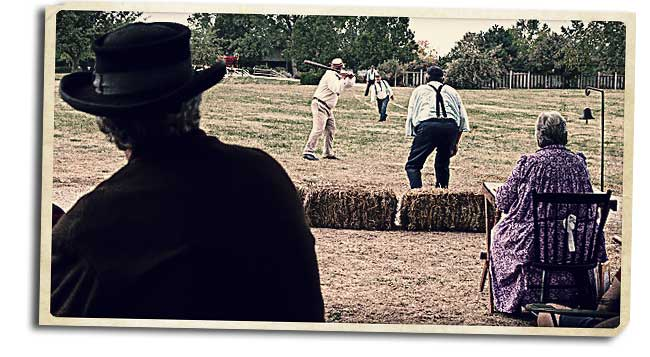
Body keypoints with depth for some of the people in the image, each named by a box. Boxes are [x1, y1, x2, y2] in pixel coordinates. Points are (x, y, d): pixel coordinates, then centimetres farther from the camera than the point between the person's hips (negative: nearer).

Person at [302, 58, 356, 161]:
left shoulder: (338, 76, 13)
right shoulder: (330, 75, -15)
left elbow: (349, 84, 21)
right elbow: (337, 89, -27)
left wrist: (351, 77, 2)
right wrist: (343, 78, -20)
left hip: (328, 108, 10)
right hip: (320, 106, -10)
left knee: (331, 129, 13)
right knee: (318, 129, -17)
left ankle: (328, 153, 20)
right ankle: (308, 151, -18)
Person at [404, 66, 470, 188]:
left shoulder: (418, 91, 26)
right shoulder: (452, 91, 30)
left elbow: (410, 116, 18)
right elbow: (463, 117, 24)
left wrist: (413, 135, 20)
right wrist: (456, 143, 26)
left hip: (427, 126, -3)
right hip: (450, 127, 3)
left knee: (412, 165, 0)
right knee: (443, 164, 22)